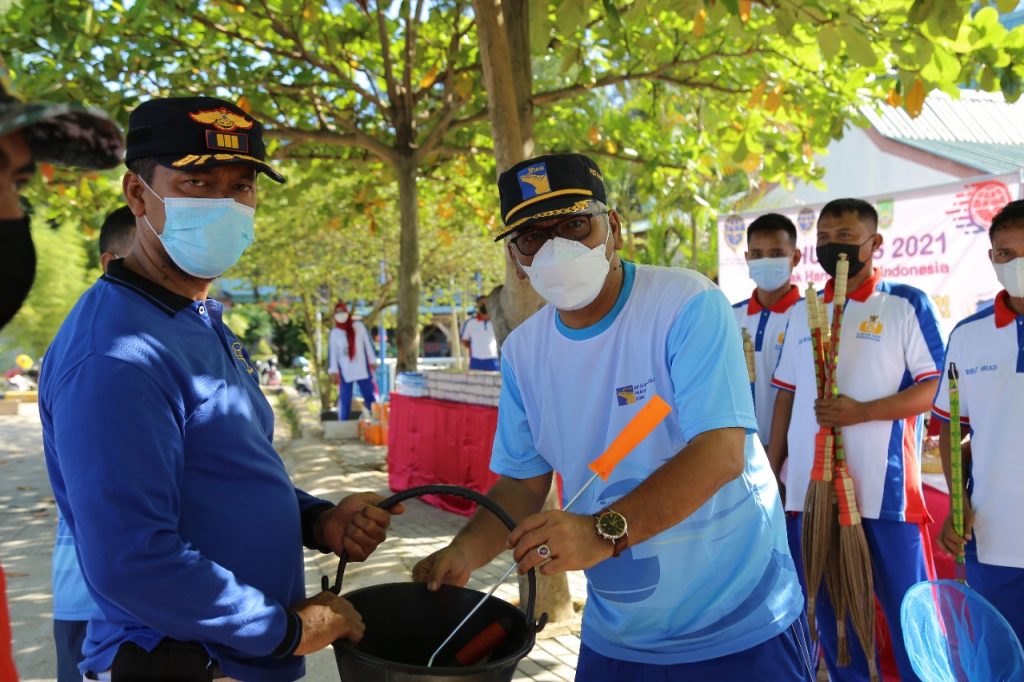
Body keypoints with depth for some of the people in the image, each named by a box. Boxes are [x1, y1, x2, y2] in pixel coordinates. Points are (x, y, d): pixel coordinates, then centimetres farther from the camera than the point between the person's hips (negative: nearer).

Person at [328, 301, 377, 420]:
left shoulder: (359, 326, 1)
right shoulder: (334, 333, 2)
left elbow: (368, 343, 4)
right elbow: (332, 352, 2)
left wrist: (372, 361, 2)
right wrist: (333, 371, -3)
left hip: (362, 369, 0)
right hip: (345, 371, 0)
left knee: (370, 396, 3)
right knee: (345, 399, 3)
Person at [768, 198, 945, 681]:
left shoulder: (907, 304, -1)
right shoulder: (802, 313, 13)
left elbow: (936, 387, -7)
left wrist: (861, 411, -18)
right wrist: (771, 469, 11)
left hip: (885, 488, -4)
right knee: (830, 609, 14)